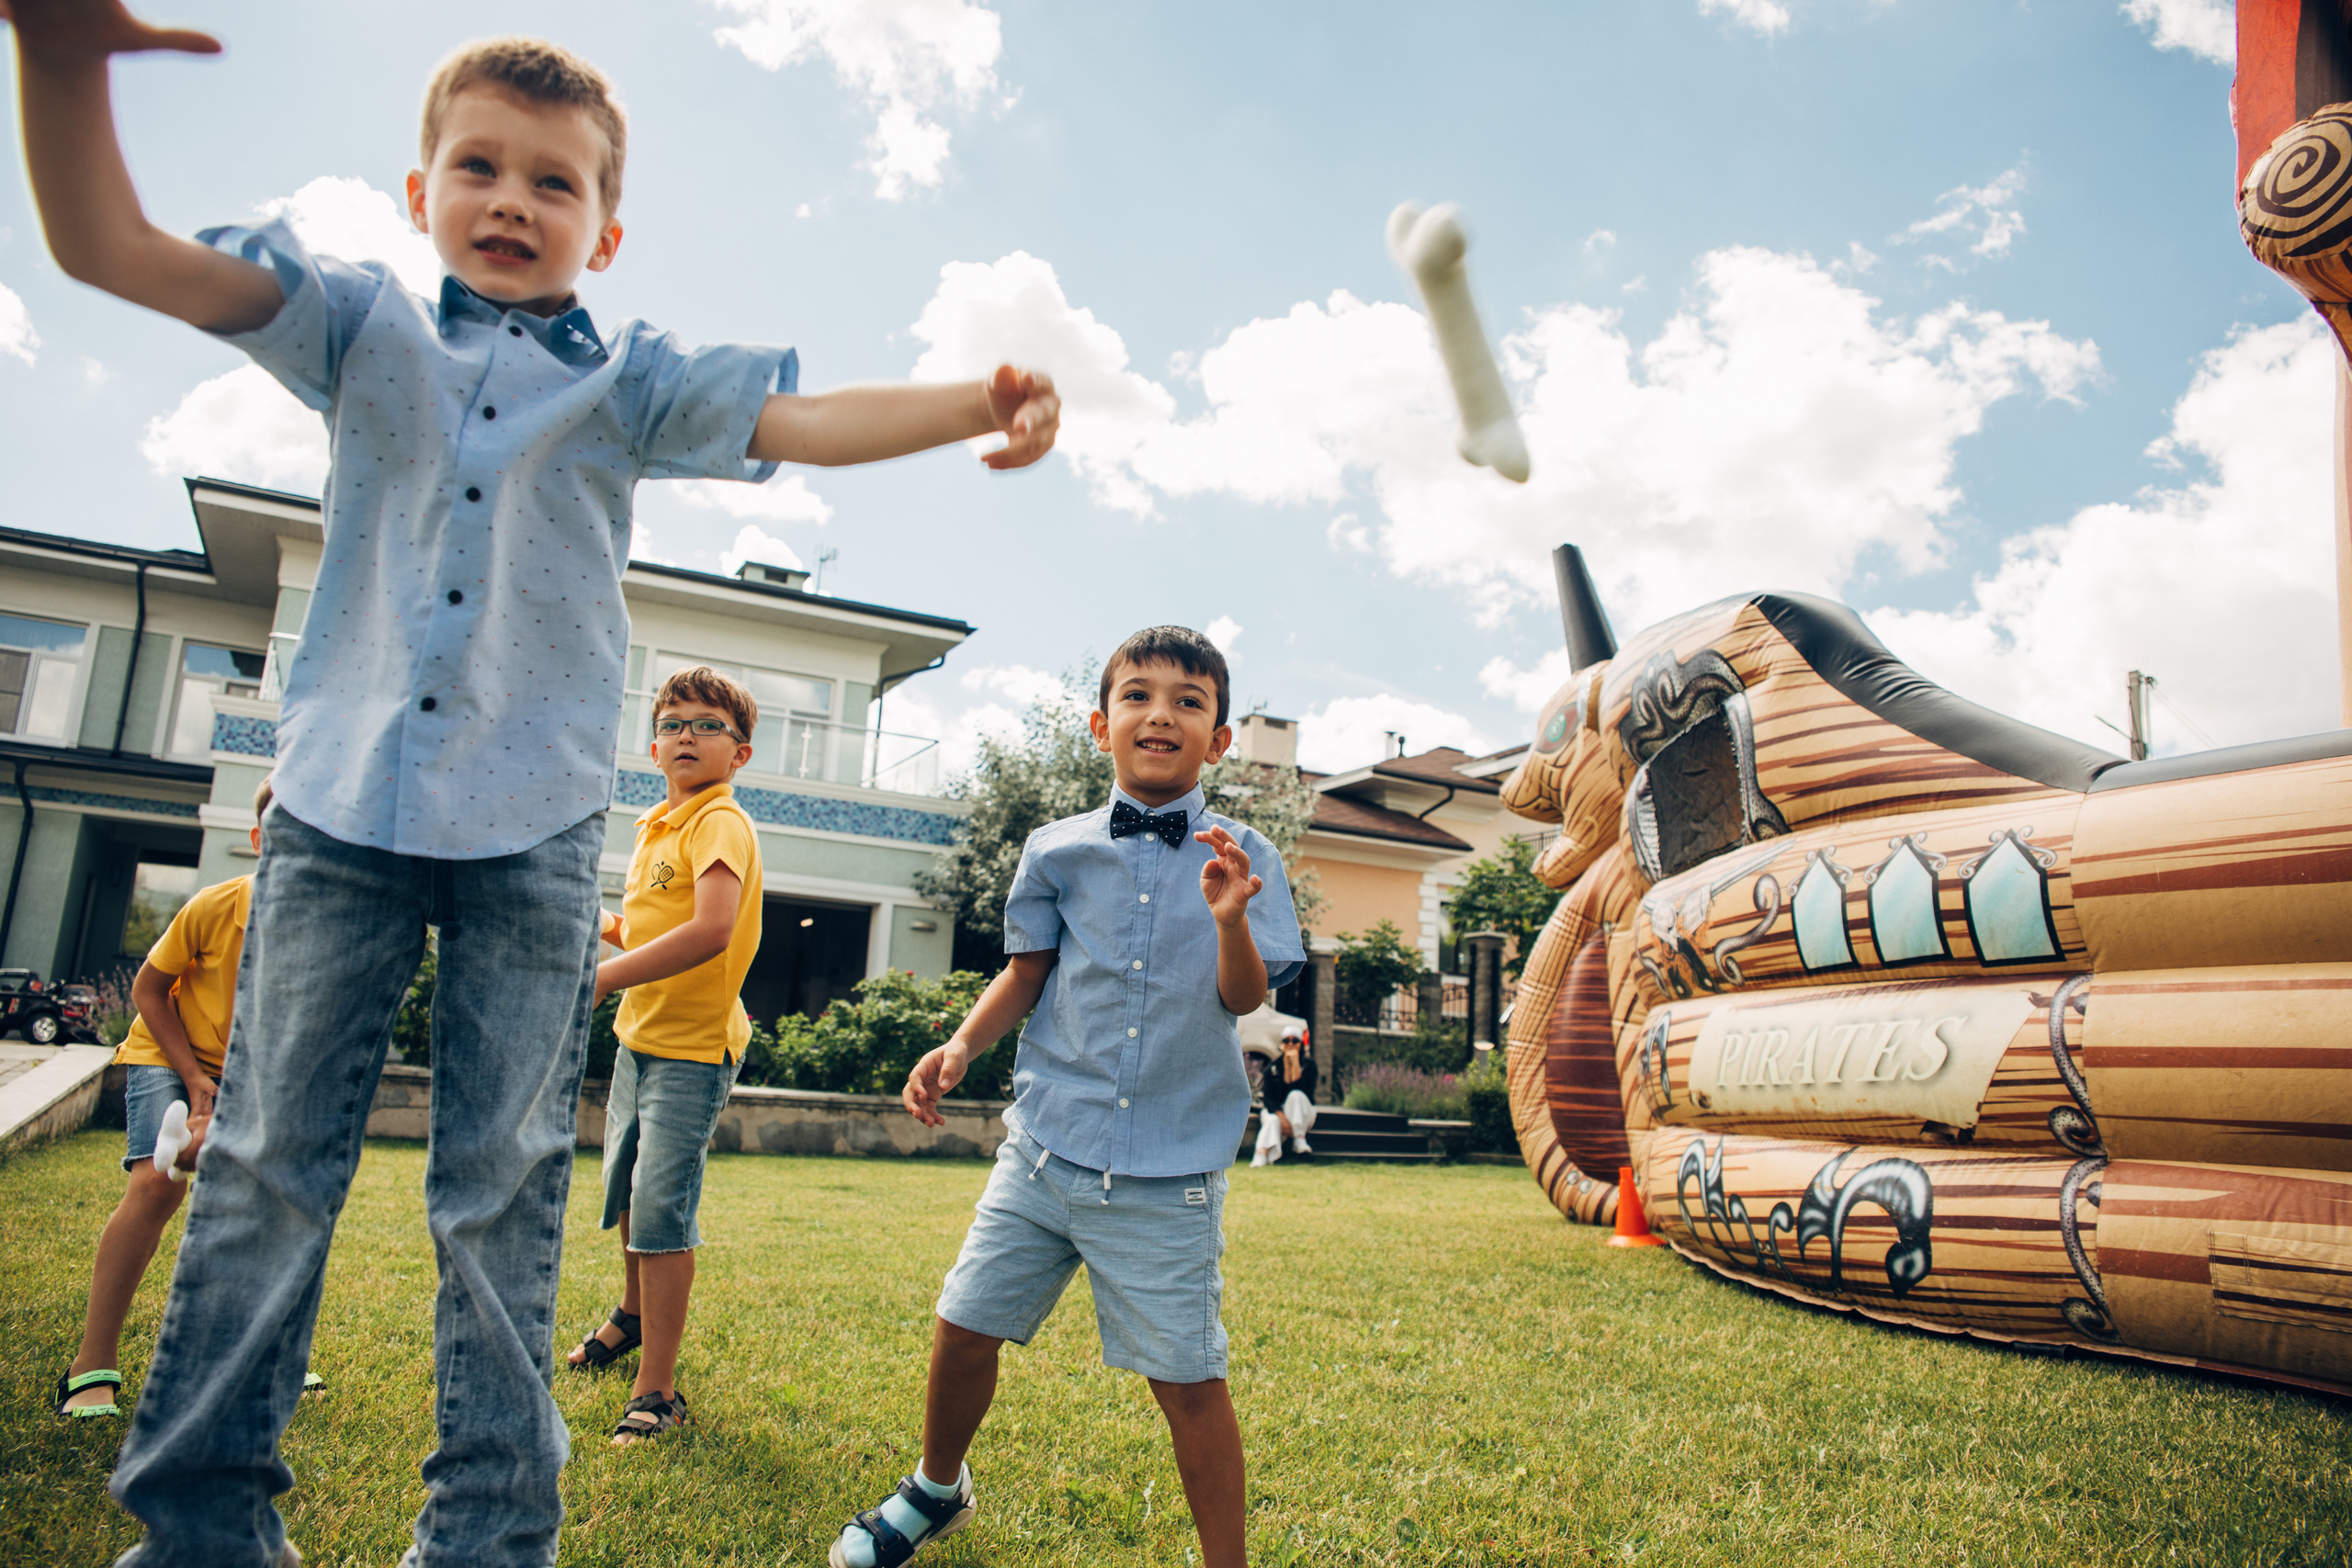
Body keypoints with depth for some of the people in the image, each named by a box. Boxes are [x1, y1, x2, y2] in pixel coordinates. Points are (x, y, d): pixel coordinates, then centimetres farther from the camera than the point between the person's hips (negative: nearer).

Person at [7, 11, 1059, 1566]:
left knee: (506, 1192, 4)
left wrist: (976, 404, -24)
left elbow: (802, 418, -7)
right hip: (341, 797, 2)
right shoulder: (363, 327, 8)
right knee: (266, 1161, 8)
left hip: (534, 827, -1)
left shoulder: (630, 377, 6)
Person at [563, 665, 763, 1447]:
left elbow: (711, 929, -33)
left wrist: (603, 978, -31)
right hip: (638, 1035, 9)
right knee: (624, 1190, 24)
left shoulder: (721, 824, -17)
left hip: (692, 1046, -9)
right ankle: (635, 1315, 49)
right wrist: (605, 928, 4)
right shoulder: (656, 825, 10)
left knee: (660, 1207, -12)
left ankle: (656, 1390, 0)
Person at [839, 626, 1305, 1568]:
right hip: (1047, 1145, 3)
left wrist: (1231, 919, -27)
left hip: (1171, 1169, -2)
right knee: (964, 1325, 11)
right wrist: (960, 1045, -4)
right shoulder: (1058, 850, 4)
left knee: (1188, 1377, 0)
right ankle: (936, 1489, 41)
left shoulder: (1241, 857, -1)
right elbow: (1024, 976, 11)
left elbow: (1245, 997, -8)